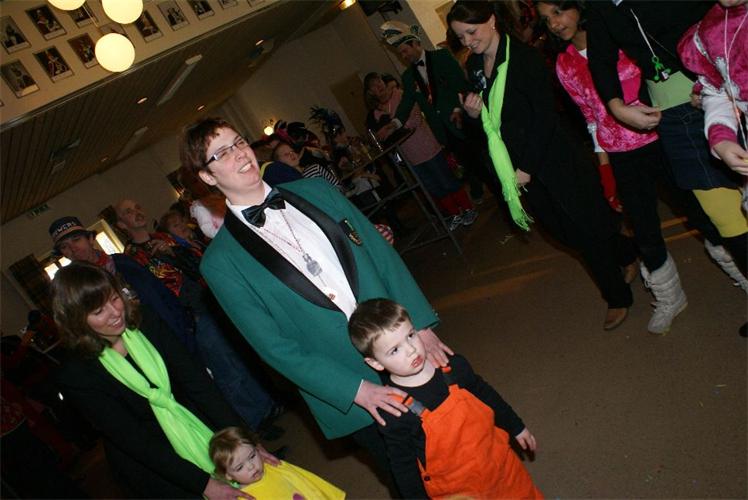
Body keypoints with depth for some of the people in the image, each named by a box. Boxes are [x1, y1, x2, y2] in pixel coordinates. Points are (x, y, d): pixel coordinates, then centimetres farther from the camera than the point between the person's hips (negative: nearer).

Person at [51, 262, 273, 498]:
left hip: (194, 422, 3)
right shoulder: (76, 376, -18)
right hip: (150, 465, -3)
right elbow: (135, 440, -19)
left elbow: (195, 379, -10)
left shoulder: (144, 320, -8)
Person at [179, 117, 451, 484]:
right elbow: (273, 346, -10)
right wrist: (355, 389, -15)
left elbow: (382, 253, 3)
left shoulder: (315, 191, 4)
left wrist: (420, 325, -6)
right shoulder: (220, 264, -9)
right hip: (348, 394, -3)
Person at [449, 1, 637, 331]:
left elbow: (545, 116, -18)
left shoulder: (524, 57, -17)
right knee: (563, 229, 17)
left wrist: (527, 167, -17)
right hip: (519, 166, 7)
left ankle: (617, 298, 24)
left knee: (583, 226, 4)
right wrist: (472, 114, -11)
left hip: (552, 159, -7)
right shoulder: (474, 67, 3)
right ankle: (626, 254, 42)